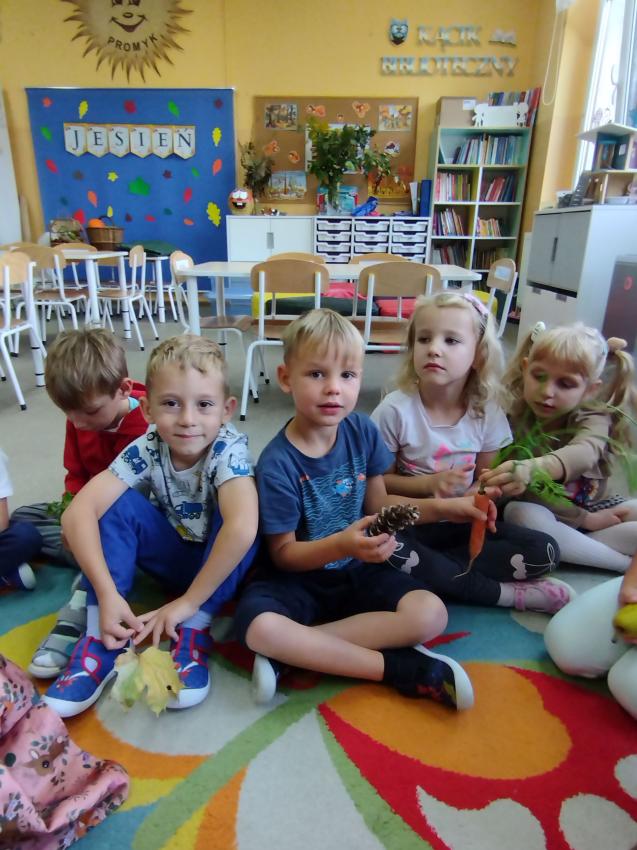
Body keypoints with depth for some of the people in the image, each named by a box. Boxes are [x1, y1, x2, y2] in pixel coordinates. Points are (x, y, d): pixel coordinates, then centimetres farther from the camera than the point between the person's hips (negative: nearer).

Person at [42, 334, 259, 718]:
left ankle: (193, 632, -22)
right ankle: (102, 640, -18)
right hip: (176, 557, 3)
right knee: (119, 505, -21)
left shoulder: (229, 449, -29)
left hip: (224, 565, -2)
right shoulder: (147, 449, -19)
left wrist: (189, 603, -37)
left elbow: (242, 529, -45)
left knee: (239, 514, -33)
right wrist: (108, 594, -36)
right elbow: (78, 513, -27)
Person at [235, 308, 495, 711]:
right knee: (257, 626, -33)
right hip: (300, 575, -3)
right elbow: (283, 553, -13)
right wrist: (340, 545, -32)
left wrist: (442, 507, -6)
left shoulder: (363, 431, -6)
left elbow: (378, 503, 6)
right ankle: (397, 668, -19)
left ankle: (294, 650, -16)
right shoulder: (277, 463, -19)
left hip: (359, 570, 4)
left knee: (430, 614, -20)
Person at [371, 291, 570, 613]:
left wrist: (478, 497, -17)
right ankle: (507, 593, -18)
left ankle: (428, 568, -15)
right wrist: (430, 483, -23)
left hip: (461, 522, 3)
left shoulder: (487, 413, -6)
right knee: (385, 550, -36)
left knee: (544, 552, -13)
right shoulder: (396, 409, -17)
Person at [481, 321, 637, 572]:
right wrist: (584, 519, -17)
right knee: (518, 513, -34)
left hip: (595, 507, 1)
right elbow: (524, 492, -16)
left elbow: (583, 453, -38)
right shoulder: (514, 415, -15)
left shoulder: (593, 417, -12)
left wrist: (533, 468, -59)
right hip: (544, 512, -1)